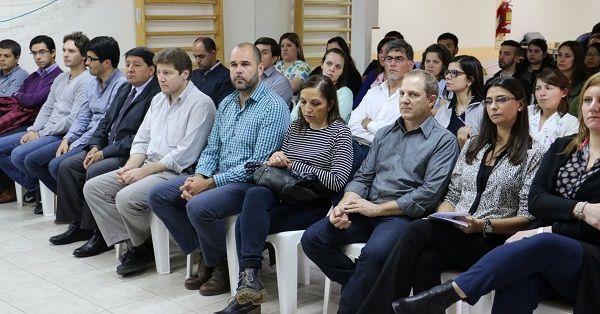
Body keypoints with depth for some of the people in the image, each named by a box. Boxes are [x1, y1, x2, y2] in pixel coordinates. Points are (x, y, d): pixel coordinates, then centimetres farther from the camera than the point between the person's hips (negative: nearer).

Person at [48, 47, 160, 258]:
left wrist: (105, 153, -18)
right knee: (67, 166, -1)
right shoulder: (125, 89, 17)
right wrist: (95, 146, 0)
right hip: (109, 148, 10)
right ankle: (79, 225, 7)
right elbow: (106, 120, 19)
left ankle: (100, 234, -15)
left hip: (131, 154, -10)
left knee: (94, 171, -29)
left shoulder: (157, 95, -14)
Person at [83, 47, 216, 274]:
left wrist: (145, 171, -16)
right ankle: (130, 242, -5)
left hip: (176, 172, -9)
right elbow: (142, 140, 17)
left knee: (126, 197, -29)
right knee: (93, 187, -3)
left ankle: (144, 248, -3)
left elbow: (186, 154, -18)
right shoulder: (158, 100, 17)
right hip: (149, 168, 9)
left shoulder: (200, 103, -11)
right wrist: (131, 166, -3)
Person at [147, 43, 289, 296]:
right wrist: (198, 177, -7)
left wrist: (211, 182, -19)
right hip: (216, 178, 8)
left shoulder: (273, 107, -12)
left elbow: (258, 163, -19)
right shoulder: (226, 103, 13)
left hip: (250, 182, -8)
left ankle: (220, 263, -4)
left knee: (198, 206, -32)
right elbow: (211, 149, 15)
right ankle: (205, 253, 5)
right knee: (158, 195, -2)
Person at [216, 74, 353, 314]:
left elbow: (337, 181, -14)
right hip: (286, 196, 6)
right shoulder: (295, 127, 16)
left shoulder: (340, 133, -3)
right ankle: (249, 282, -28)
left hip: (314, 205, -6)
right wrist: (276, 159, -5)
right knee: (254, 194, -30)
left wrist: (294, 165, -11)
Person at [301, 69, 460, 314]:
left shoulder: (443, 140, 0)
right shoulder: (385, 134, 19)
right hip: (368, 211, 6)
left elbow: (430, 193, -11)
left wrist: (378, 208, -13)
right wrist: (345, 204, -8)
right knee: (312, 239, -13)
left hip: (404, 216, -6)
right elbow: (363, 177, 15)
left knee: (373, 253, -36)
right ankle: (362, 284, 1)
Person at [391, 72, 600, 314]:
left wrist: (548, 230, -12)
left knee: (541, 244, -39)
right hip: (549, 249, 3)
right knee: (515, 287, -34)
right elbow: (536, 201, 2)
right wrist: (581, 209, -13)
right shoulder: (562, 147, 16)